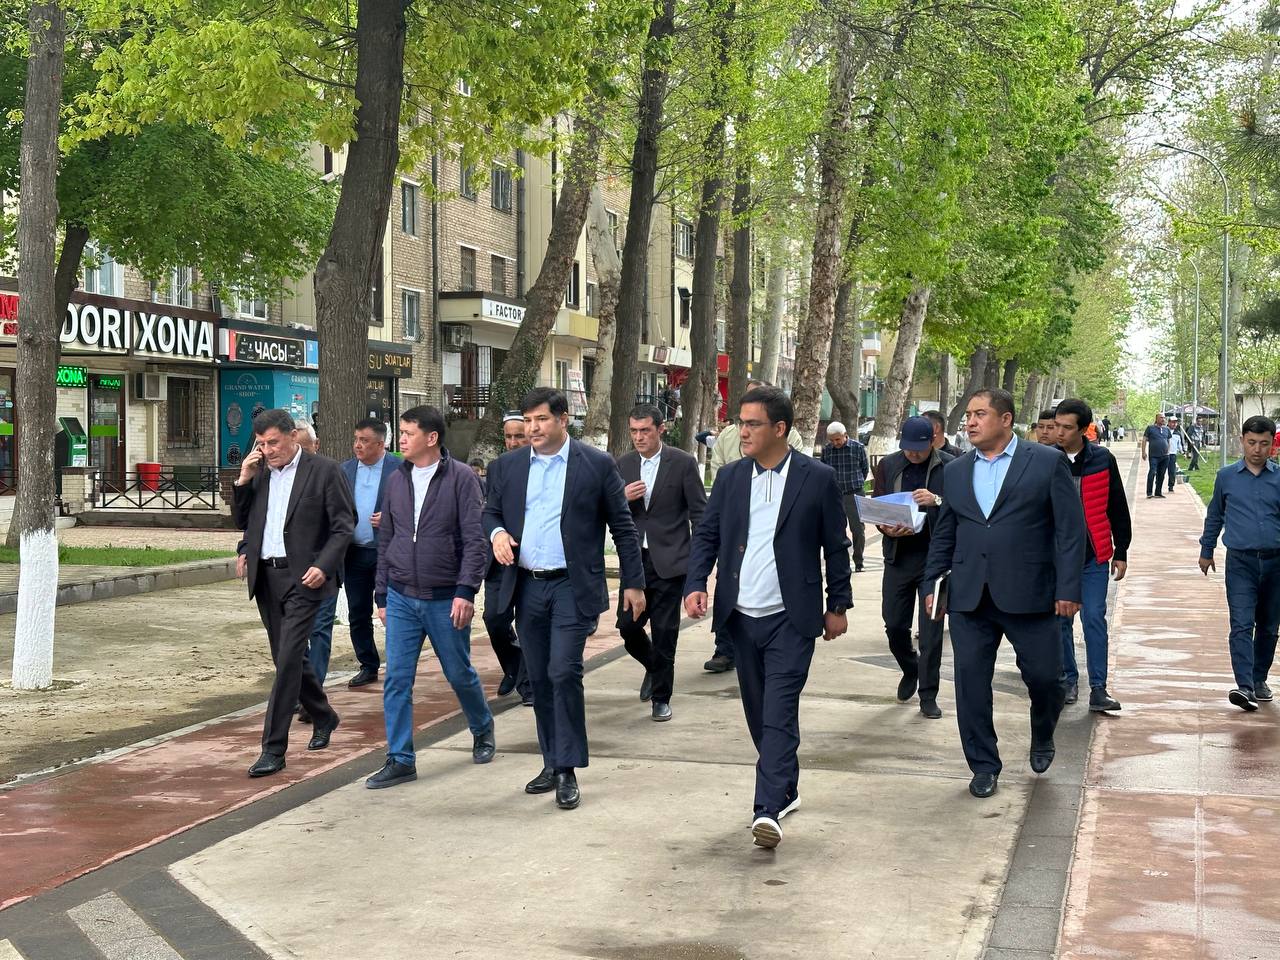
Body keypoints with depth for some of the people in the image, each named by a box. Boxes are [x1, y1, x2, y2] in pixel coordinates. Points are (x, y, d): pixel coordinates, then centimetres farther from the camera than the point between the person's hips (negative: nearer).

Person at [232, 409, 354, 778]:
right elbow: (241, 521, 12)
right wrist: (244, 480, -1)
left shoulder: (323, 470, -5)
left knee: (288, 659, -12)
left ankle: (273, 749, -9)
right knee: (289, 658, 15)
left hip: (302, 576, -6)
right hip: (265, 577, 6)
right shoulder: (258, 472, 11)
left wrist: (323, 566, -16)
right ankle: (324, 717, 38)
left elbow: (344, 524, -5)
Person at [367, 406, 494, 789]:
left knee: (460, 674, 11)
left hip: (446, 599, -4)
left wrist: (466, 591, -19)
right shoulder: (396, 480, 6)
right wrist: (382, 595, 12)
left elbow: (474, 540, -12)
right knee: (396, 680, -2)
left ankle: (483, 729, 38)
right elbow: (386, 540, 13)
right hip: (402, 599, 4)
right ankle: (400, 760, 5)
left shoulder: (461, 478, -8)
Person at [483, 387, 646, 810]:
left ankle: (568, 771, -5)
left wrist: (633, 583, 0)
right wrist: (496, 532, -6)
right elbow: (490, 511, 18)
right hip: (526, 587, 4)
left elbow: (623, 527, 2)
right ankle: (552, 764, 21)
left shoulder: (597, 465, -3)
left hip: (573, 588, -4)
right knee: (539, 679, 10)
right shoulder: (506, 466, 7)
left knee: (564, 674, -13)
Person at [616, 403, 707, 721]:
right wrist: (622, 498, -12)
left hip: (669, 561, -3)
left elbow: (699, 513, -2)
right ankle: (654, 666, 31)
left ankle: (661, 697, 15)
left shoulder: (683, 463, -4)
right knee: (627, 626, 0)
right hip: (635, 560, 4)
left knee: (664, 632, 1)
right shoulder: (623, 464, 7)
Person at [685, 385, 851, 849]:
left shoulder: (818, 478, -3)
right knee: (758, 712, 13)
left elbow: (836, 546, 2)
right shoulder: (731, 477, 7)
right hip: (741, 617, 5)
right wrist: (695, 584, -7)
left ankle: (768, 810, -18)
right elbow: (707, 535, 9)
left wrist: (838, 605, 4)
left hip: (790, 618, -4)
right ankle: (786, 789, 30)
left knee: (779, 711, -12)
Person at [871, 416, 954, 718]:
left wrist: (937, 501, -25)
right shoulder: (888, 466, 5)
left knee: (931, 630, 0)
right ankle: (910, 671, 37)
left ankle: (928, 695, 11)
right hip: (898, 556, 3)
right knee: (894, 625, 8)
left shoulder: (951, 467, -5)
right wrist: (886, 528, -13)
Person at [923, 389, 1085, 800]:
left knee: (1045, 676, 1)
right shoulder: (955, 472, 12)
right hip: (969, 596, 3)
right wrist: (932, 585, 12)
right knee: (971, 681, 2)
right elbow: (943, 535, 18)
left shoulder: (1048, 462, 0)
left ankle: (1042, 738, 33)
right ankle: (984, 766, 15)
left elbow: (1070, 529, -3)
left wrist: (1068, 588, -9)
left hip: (1029, 595, -3)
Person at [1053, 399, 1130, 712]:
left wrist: (1121, 552, 5)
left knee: (1095, 620, -4)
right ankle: (1068, 679, 21)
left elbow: (1117, 509, 6)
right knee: (1060, 621, 7)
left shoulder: (1102, 460, -1)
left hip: (1093, 557, -1)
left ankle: (1098, 689, -2)